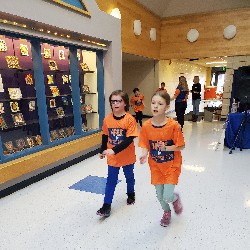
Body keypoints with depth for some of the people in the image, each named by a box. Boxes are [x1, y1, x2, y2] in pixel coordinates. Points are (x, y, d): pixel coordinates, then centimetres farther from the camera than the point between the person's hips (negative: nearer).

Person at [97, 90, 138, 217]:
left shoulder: (130, 119, -19)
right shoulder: (107, 119, -7)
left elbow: (129, 139, -24)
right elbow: (105, 136, 5)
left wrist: (114, 150, -30)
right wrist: (103, 151, 12)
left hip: (127, 156, -1)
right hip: (112, 157, 2)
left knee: (129, 176, 22)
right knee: (111, 180, 7)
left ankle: (131, 194, 48)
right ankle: (107, 205, 17)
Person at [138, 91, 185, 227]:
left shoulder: (173, 125, -20)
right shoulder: (146, 126, -11)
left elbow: (181, 146, -13)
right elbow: (145, 145, -3)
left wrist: (166, 148, -27)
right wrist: (144, 154, -24)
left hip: (171, 165, -3)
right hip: (155, 166, 3)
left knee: (167, 197, -6)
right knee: (159, 196, 15)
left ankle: (175, 198, 33)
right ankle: (166, 212, 49)